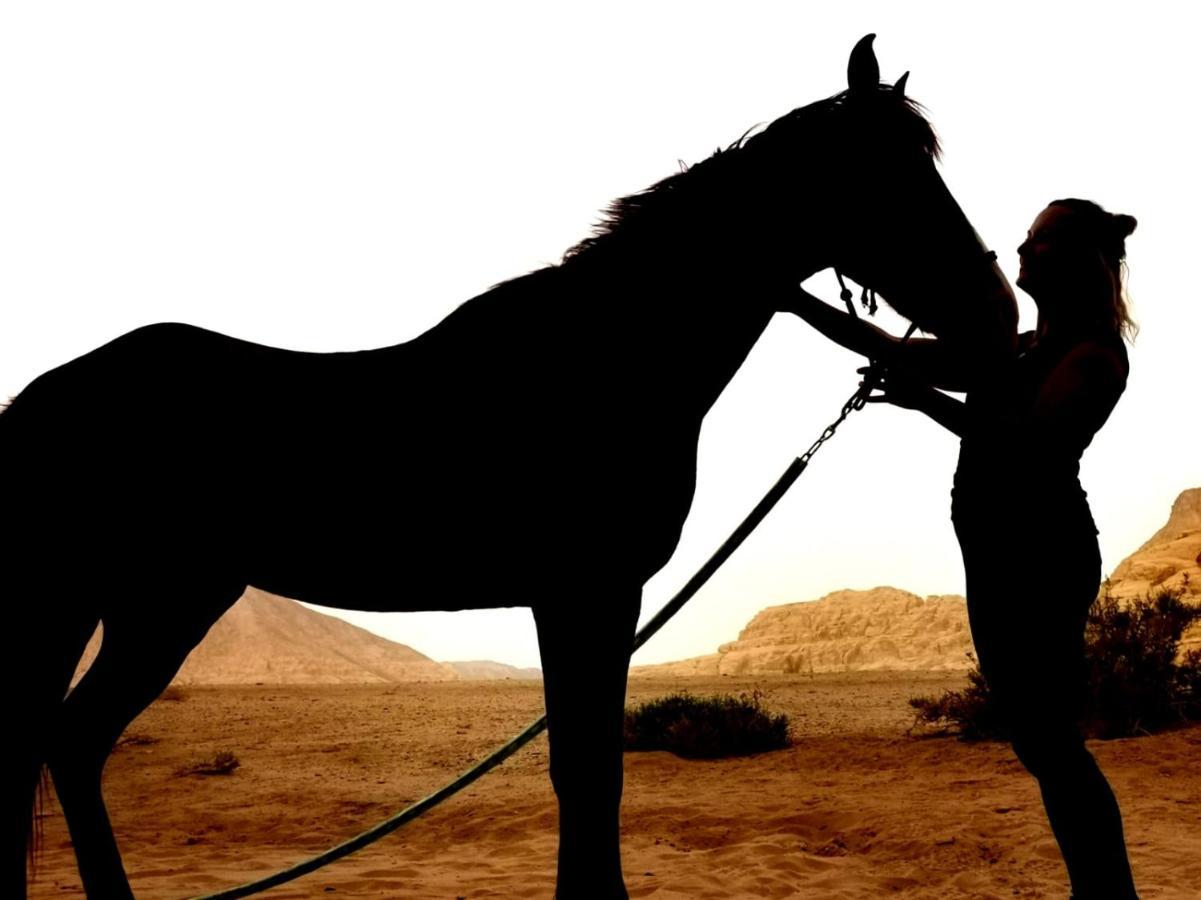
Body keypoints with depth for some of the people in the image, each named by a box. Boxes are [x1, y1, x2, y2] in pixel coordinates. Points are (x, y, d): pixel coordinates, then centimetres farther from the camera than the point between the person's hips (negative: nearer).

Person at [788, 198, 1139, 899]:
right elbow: (895, 350, 17)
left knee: (1051, 743, -10)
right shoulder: (1020, 352, 18)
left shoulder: (1095, 354, -6)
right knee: (1041, 744, 11)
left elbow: (1033, 441, -20)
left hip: (1042, 557, -9)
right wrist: (799, 300, 12)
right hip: (998, 557, 9)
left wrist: (927, 399, -18)